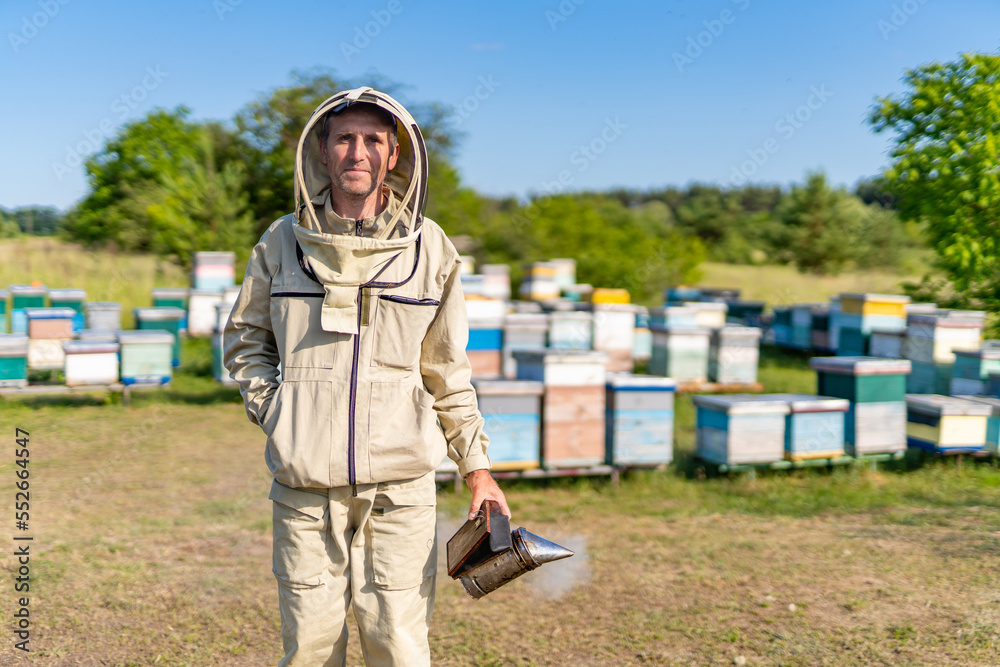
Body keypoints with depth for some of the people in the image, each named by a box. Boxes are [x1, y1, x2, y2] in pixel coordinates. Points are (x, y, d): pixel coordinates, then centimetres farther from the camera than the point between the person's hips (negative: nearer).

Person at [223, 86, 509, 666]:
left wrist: (477, 466, 7)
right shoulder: (282, 243, 4)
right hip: (305, 485, 1)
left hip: (401, 484, 0)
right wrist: (271, 407, 2)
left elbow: (448, 370, 9)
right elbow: (244, 339, 18)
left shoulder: (430, 249, 3)